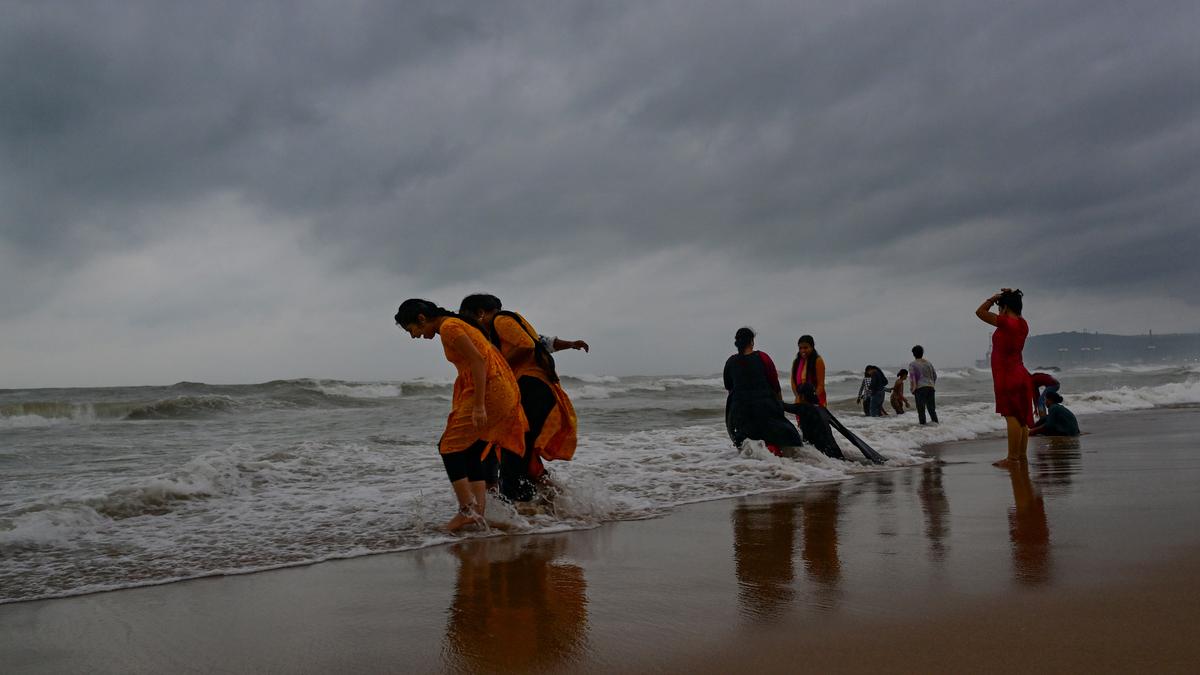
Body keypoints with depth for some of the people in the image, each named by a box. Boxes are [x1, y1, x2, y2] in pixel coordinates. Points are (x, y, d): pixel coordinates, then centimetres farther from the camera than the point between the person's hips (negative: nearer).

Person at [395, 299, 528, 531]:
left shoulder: (449, 327, -10)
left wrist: (479, 405, -24)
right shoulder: (456, 324, 20)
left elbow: (478, 361, -19)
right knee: (473, 451, 12)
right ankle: (479, 513, 10)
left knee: (449, 446, -5)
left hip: (488, 392, -10)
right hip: (502, 393, 10)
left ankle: (467, 510, -6)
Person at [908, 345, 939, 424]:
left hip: (920, 388, -5)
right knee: (932, 408, 10)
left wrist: (912, 389, -5)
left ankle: (923, 423, -4)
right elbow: (935, 376, 17)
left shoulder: (912, 364, -1)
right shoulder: (928, 363, 15)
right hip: (930, 387, 5)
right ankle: (935, 422, 4)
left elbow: (912, 377, -10)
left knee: (921, 409, -1)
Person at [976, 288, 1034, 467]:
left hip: (1008, 376, -9)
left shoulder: (1006, 323, -13)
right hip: (1020, 374, 9)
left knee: (1011, 416, -11)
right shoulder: (1022, 324, 11)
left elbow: (980, 312, -8)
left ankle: (1013, 458, -12)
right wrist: (1011, 296, 21)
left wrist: (994, 298, 3)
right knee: (1021, 418, 10)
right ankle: (1022, 456, 14)